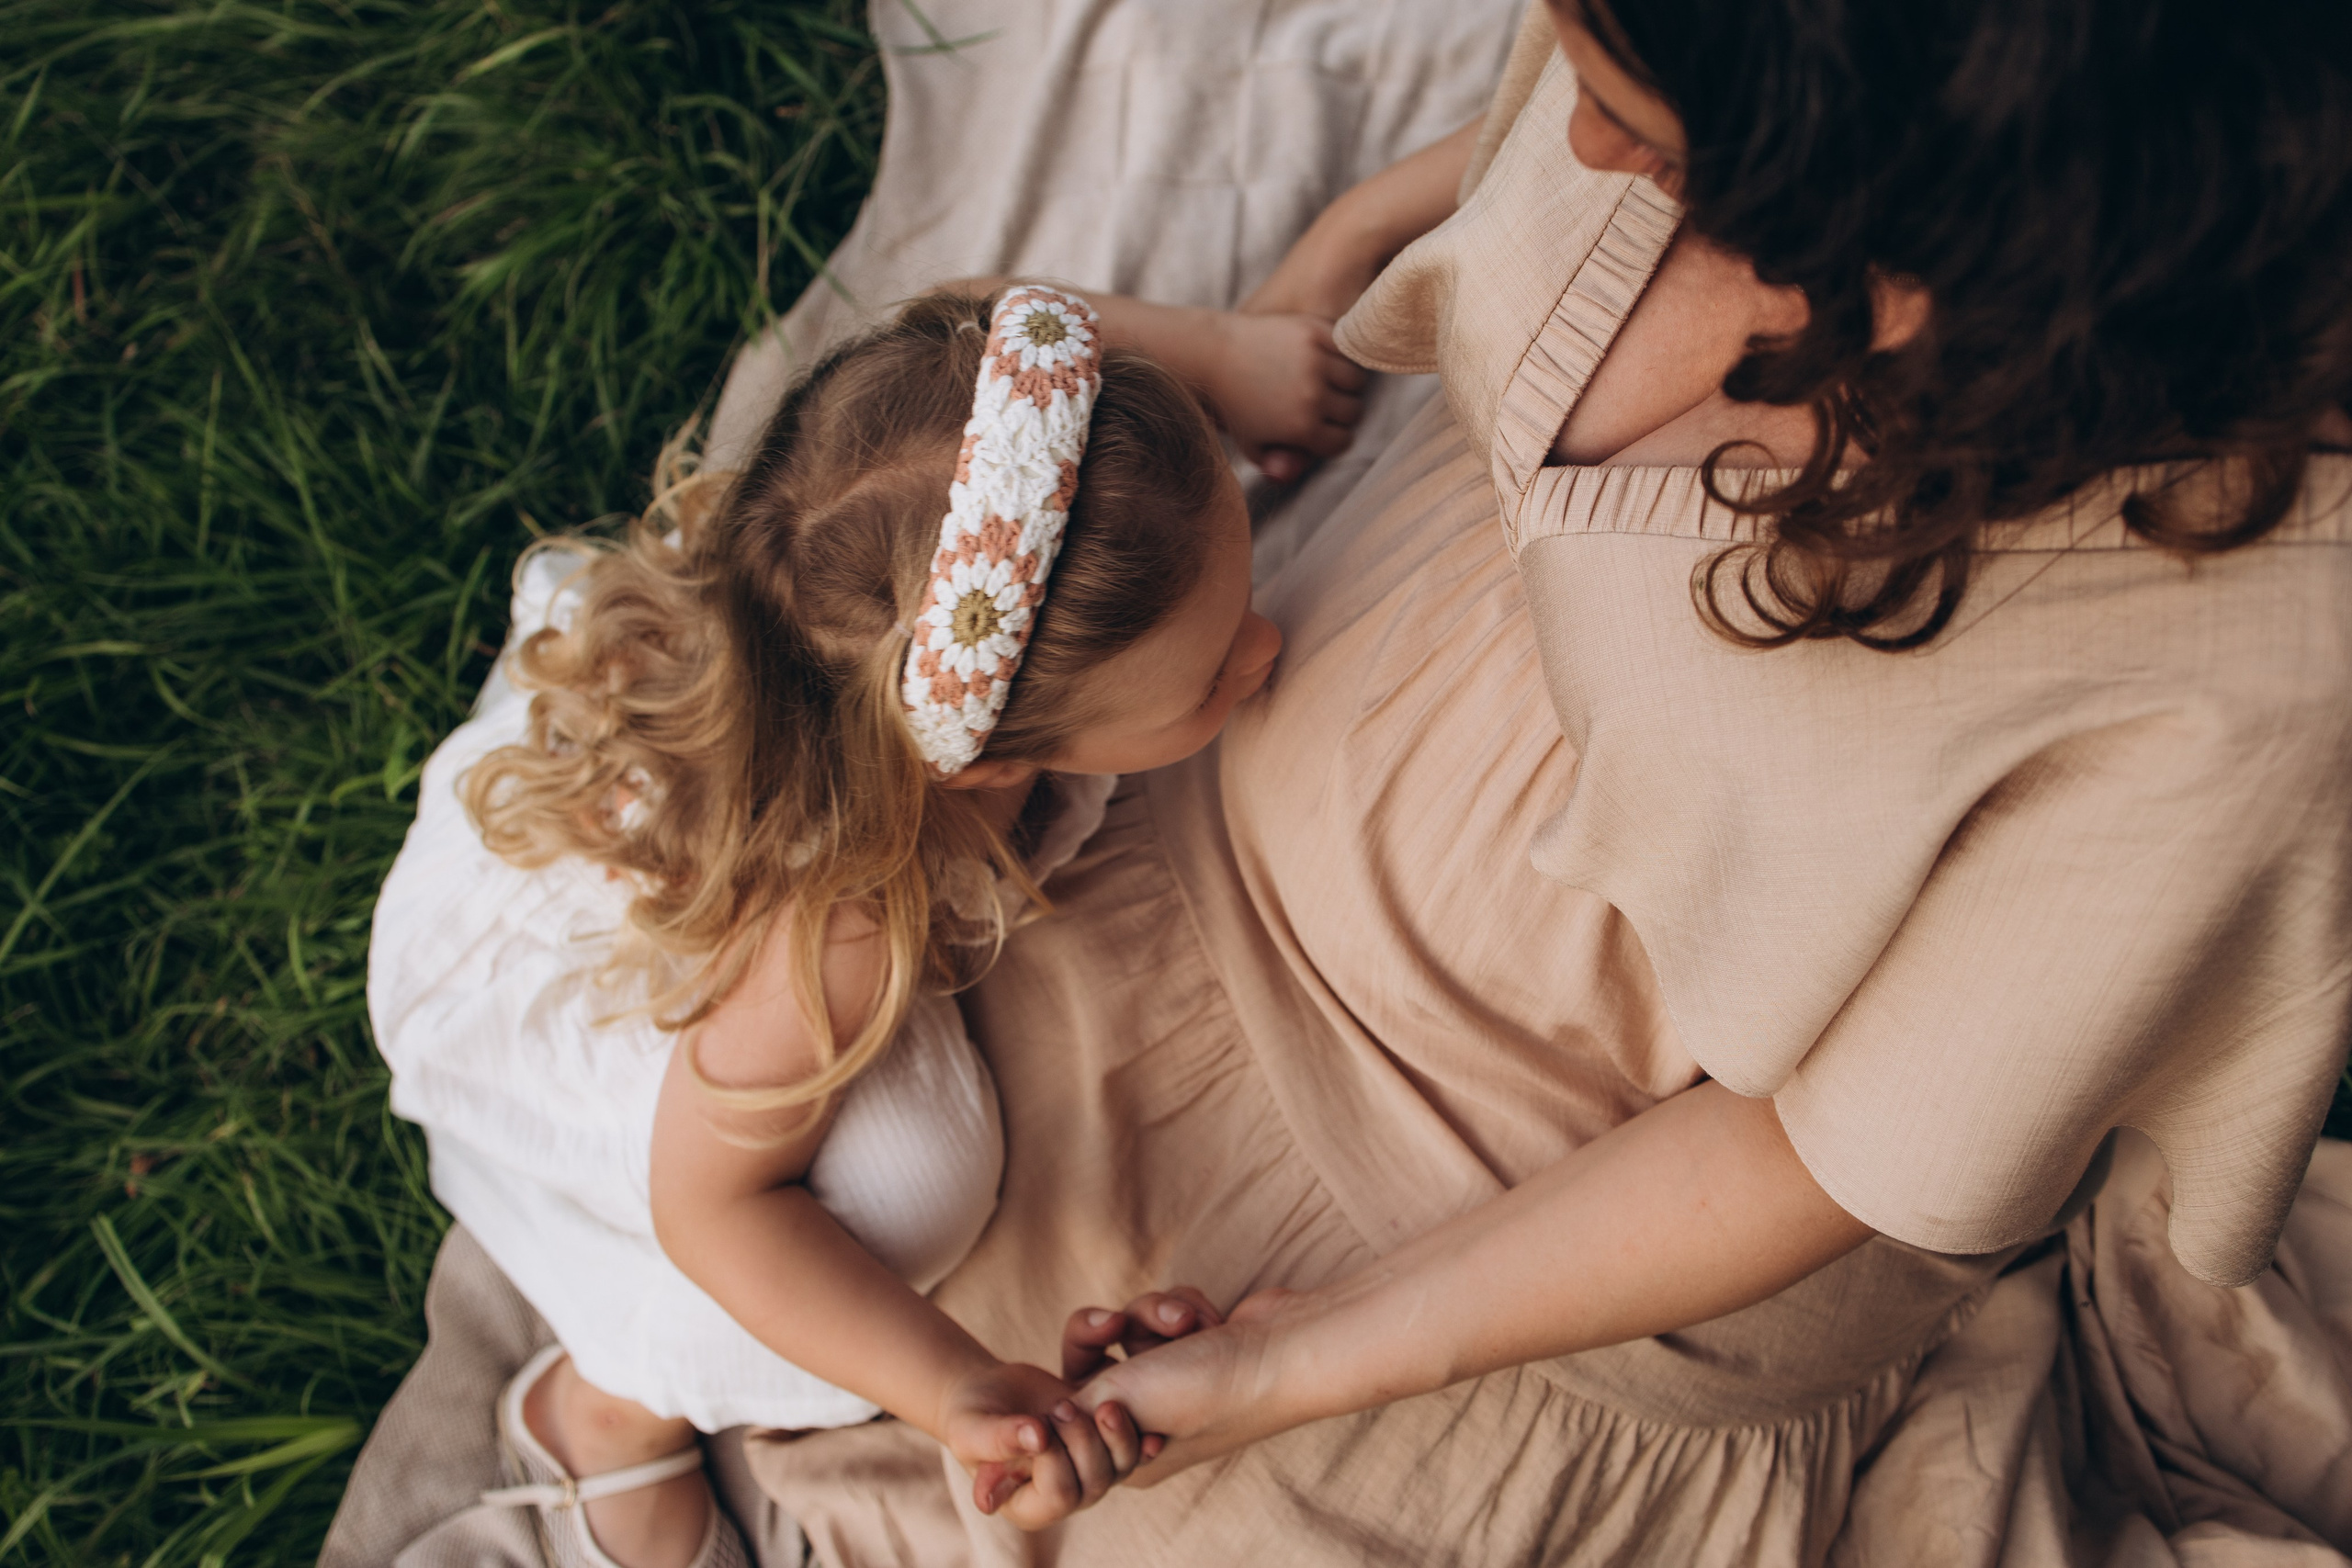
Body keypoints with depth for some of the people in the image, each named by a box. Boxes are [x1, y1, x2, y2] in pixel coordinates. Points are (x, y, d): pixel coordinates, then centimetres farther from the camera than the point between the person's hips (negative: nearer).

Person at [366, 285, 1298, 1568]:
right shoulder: (830, 941, -51)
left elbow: (1079, 332, -10)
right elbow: (710, 1203, -37)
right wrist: (958, 1392, -47)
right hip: (533, 973, -8)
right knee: (902, 1180, -29)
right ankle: (604, 1412, 4)